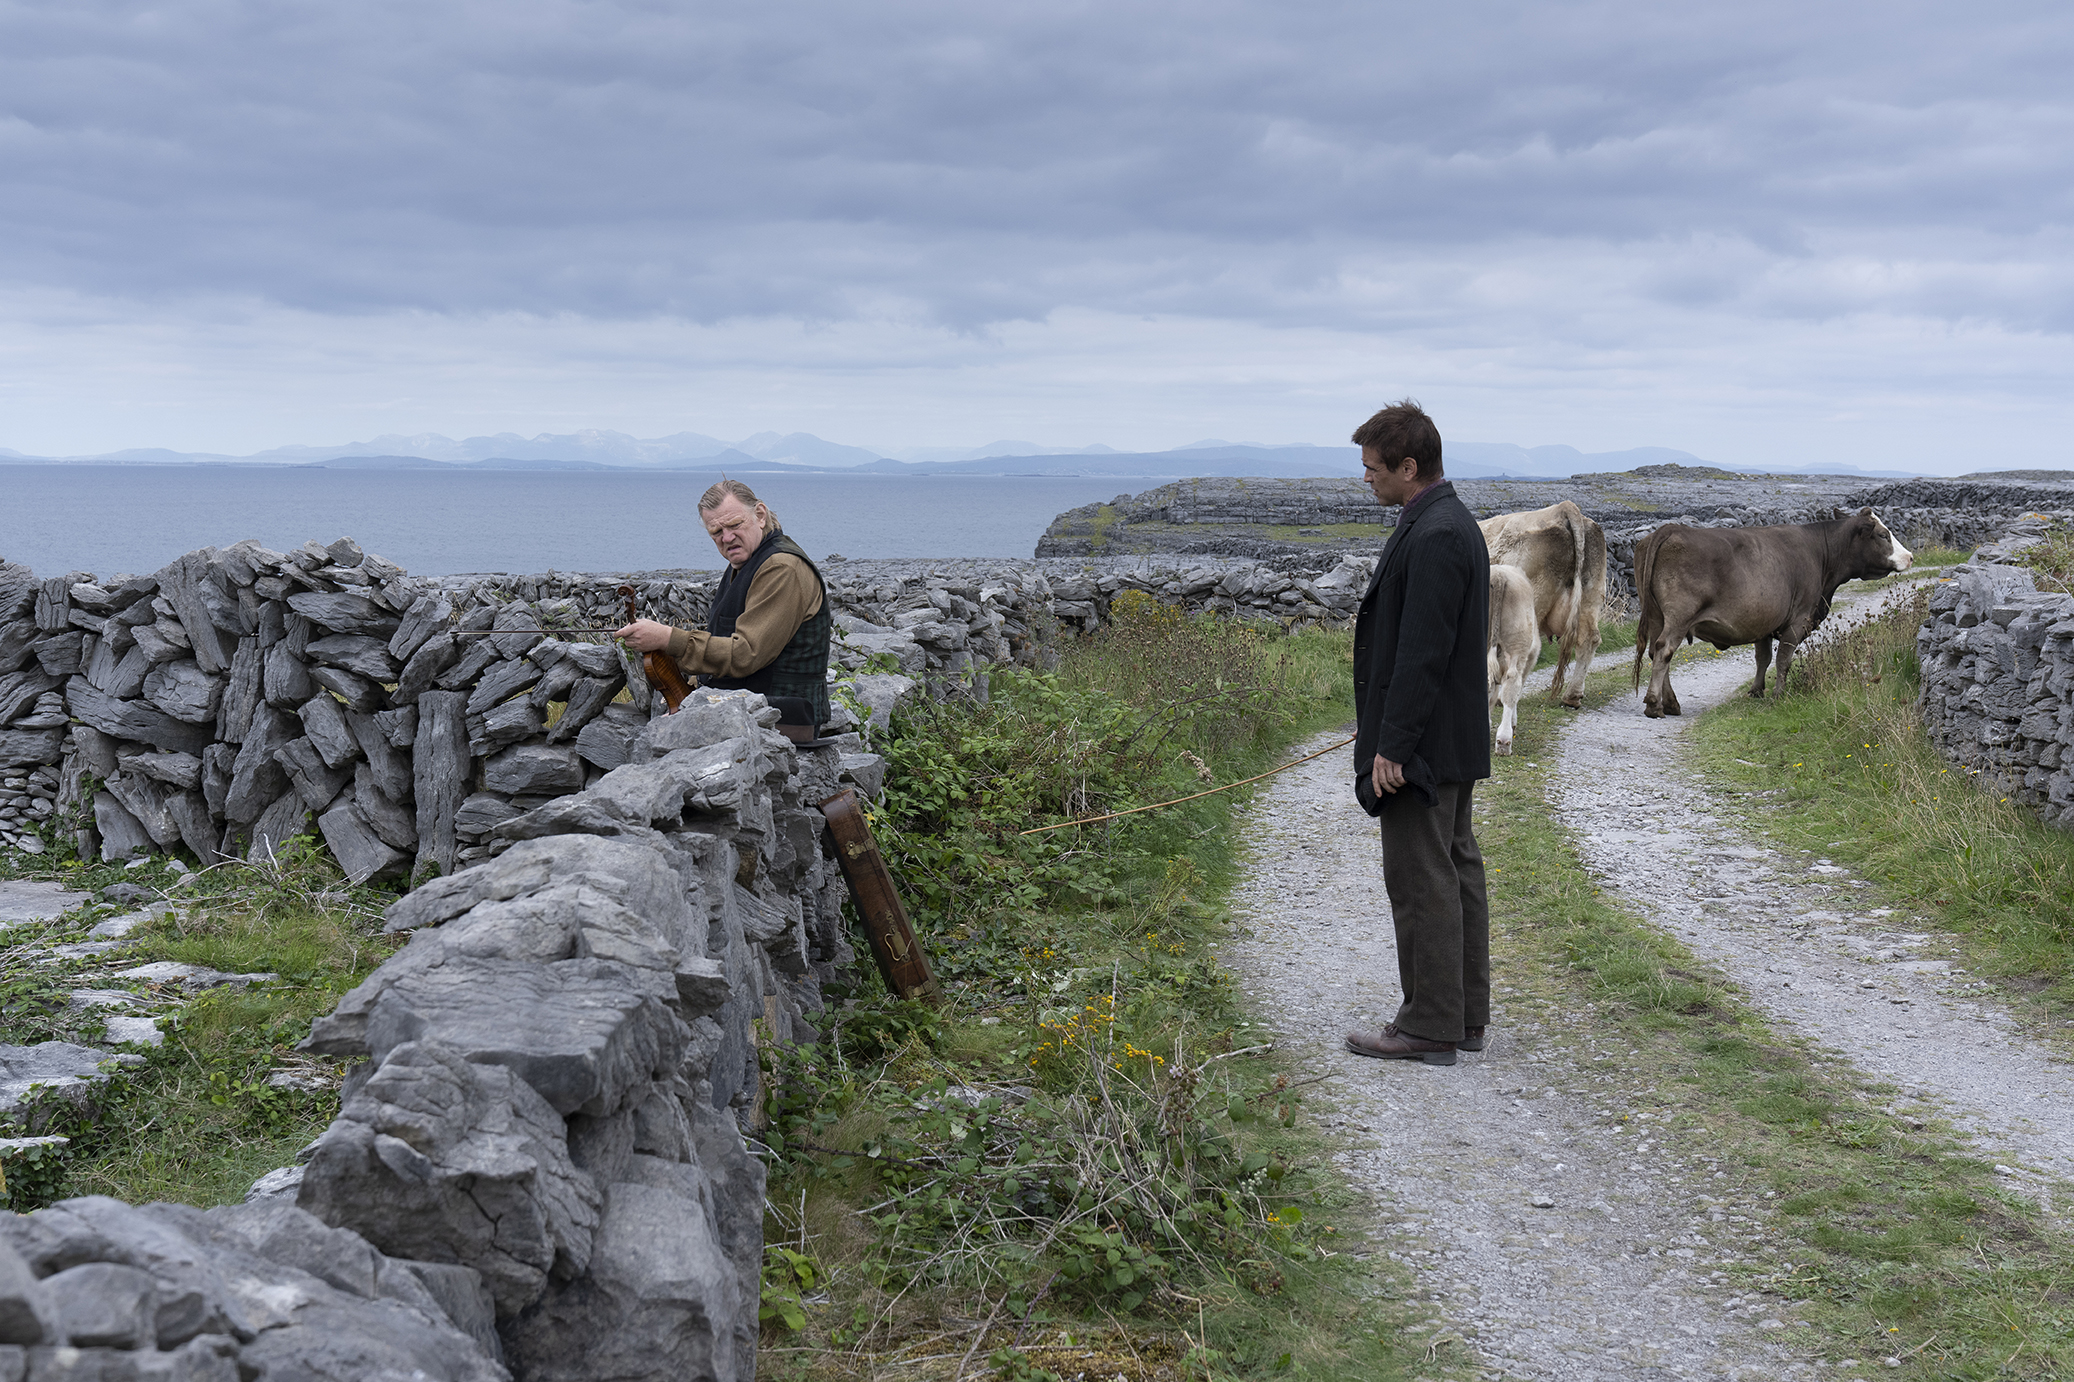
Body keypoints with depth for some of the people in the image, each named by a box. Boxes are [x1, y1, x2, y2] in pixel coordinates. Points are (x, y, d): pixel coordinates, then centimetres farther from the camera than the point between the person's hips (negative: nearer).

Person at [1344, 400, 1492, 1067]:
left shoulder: (1433, 538, -20)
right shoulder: (1454, 525, 13)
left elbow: (1422, 653, -24)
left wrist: (1391, 748, -22)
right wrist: (1389, 739, 21)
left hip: (1422, 744, -11)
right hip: (1455, 739, 11)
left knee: (1421, 881, -4)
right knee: (1456, 870, 15)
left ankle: (1429, 1026, 3)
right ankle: (1466, 1014, 24)